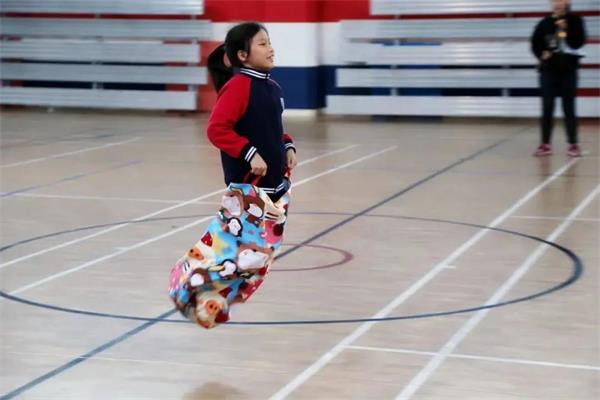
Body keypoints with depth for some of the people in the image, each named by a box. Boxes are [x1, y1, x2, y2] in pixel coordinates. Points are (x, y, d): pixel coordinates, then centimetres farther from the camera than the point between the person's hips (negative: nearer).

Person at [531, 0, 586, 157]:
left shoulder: (575, 20, -1)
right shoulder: (545, 23, 2)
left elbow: (578, 43, -11)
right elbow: (535, 43, 9)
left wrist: (566, 30, -22)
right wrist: (541, 55, -9)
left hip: (568, 70, -2)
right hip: (548, 70, 2)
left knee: (568, 108, 0)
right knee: (547, 108, 3)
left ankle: (573, 144, 5)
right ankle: (546, 144, 9)